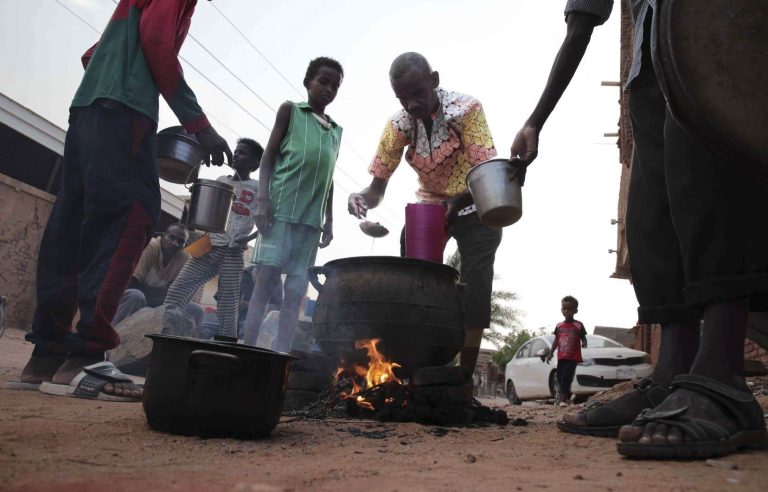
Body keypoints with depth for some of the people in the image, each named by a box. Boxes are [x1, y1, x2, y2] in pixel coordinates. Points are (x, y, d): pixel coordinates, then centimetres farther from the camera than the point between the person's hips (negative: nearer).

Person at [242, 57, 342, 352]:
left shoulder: (336, 131, 22)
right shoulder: (290, 110, 10)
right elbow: (268, 157, 4)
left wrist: (329, 222, 13)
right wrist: (263, 199, -9)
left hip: (311, 218, 4)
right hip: (281, 208, -4)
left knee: (296, 291, -1)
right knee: (265, 281, -9)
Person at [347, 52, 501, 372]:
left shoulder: (466, 109, -24)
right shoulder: (398, 124, -13)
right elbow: (378, 186, -10)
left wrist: (457, 203, -46)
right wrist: (363, 199, -33)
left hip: (476, 209, -3)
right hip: (429, 207, 4)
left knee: (474, 290, -10)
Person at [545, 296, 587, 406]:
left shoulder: (578, 325, -1)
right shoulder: (559, 326, 10)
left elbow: (583, 338, 3)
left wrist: (584, 343, -21)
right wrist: (550, 353, 10)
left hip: (573, 357, -5)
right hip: (561, 357, 5)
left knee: (566, 377, -14)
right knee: (560, 378, 8)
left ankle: (562, 399, -15)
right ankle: (565, 397, 24)